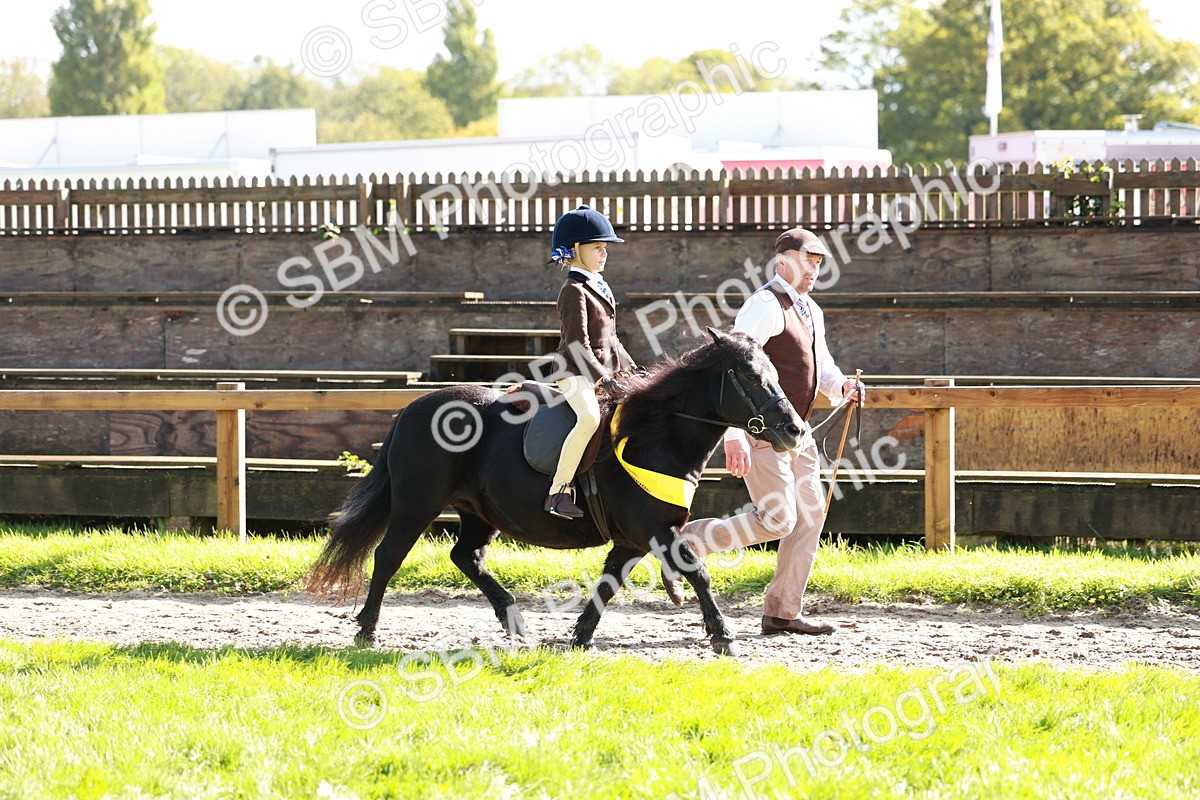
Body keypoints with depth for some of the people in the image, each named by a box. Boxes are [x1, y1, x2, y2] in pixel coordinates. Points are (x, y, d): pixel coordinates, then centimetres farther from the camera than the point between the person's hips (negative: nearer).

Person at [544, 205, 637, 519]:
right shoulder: (574, 291, -10)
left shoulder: (600, 287, 18)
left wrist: (632, 369, 18)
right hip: (576, 372, -10)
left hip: (606, 371, 10)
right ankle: (559, 491, -35)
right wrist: (603, 378, -26)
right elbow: (578, 344, -19)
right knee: (589, 417, -35)